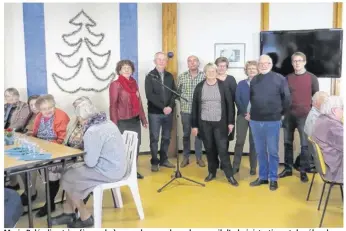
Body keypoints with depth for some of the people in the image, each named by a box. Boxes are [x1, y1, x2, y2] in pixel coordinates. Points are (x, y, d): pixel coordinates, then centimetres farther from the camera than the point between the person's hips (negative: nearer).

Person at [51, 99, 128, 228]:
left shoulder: (92, 132, -21)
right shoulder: (107, 122, 7)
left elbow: (90, 162, -20)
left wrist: (84, 155, 1)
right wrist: (84, 142, 7)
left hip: (109, 171, -10)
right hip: (117, 166, 10)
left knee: (67, 178, 4)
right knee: (72, 170, 15)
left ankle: (85, 217, 15)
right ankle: (69, 213, 22)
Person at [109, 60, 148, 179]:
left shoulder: (134, 83, 11)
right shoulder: (115, 84, -7)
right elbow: (113, 105, -10)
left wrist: (143, 119, 14)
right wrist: (114, 124, -15)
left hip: (135, 120, 6)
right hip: (123, 122, -6)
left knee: (136, 145, 9)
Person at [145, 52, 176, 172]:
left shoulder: (169, 76, 11)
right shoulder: (150, 76, -2)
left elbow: (174, 93, 6)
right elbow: (149, 95, -11)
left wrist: (170, 106, -11)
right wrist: (163, 107, -17)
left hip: (168, 112, 4)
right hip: (154, 113, -4)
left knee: (166, 138, 10)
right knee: (154, 138, 2)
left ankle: (164, 159, 23)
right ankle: (154, 162, 12)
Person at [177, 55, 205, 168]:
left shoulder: (204, 76, -3)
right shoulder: (182, 76, 2)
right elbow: (177, 91, 7)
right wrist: (182, 100, -2)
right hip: (185, 110, 1)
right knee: (186, 134, 9)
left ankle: (199, 157, 20)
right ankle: (186, 157, 21)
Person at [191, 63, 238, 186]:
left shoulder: (223, 86, -1)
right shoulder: (199, 87, 2)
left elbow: (229, 104, 0)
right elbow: (195, 106, 4)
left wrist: (230, 122, -4)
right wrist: (194, 125, 1)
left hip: (220, 123, -2)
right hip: (204, 123, 2)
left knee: (222, 149, -2)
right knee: (209, 149, 10)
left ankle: (229, 175, 8)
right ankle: (212, 172, 25)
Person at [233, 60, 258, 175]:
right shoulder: (241, 84, 7)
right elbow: (237, 100, 0)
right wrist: (245, 113, -10)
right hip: (242, 115, 1)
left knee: (253, 142, 5)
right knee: (239, 141, -1)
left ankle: (253, 167, 14)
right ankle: (236, 166, 8)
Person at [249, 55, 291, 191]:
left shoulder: (279, 79, -3)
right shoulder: (254, 80, 8)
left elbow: (287, 98, -1)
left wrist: (280, 112, 6)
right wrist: (254, 112, 12)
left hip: (273, 121, -3)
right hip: (255, 121, 4)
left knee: (273, 152, 5)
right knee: (260, 151, 12)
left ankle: (273, 179, 17)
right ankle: (262, 177, 24)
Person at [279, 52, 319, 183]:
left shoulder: (312, 78, 1)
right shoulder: (288, 78, 8)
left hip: (305, 116, -3)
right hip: (289, 115, 3)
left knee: (304, 145, 1)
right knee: (288, 143, 8)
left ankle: (303, 171, 10)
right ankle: (288, 169, 18)